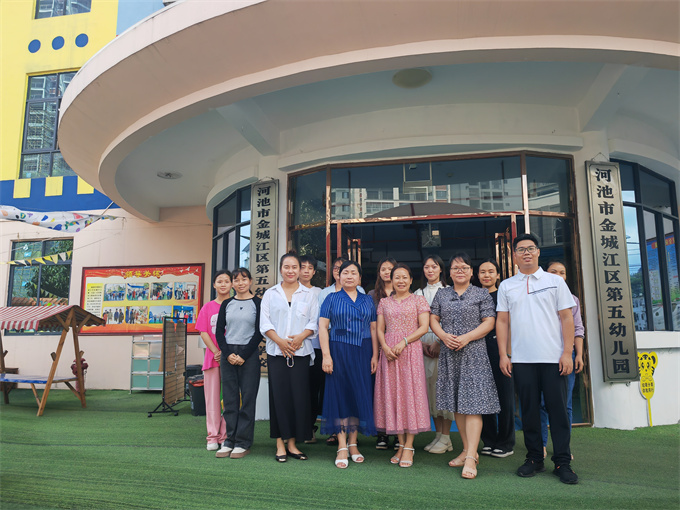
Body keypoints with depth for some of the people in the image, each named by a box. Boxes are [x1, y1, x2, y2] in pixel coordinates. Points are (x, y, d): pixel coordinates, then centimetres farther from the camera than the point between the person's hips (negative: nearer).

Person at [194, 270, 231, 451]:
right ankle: (213, 436, 13)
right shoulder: (207, 307, 10)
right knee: (212, 396, 4)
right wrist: (216, 352, -9)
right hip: (212, 357, 2)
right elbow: (203, 333, 4)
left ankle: (226, 436, 10)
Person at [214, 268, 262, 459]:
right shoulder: (226, 304, 11)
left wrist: (243, 355, -10)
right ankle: (230, 440, 14)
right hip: (228, 354, 3)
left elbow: (259, 332, -4)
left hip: (249, 355, -3)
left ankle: (243, 443, 7)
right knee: (229, 398, 5)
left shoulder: (257, 303, 1)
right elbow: (219, 331, 8)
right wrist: (228, 354, -6)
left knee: (247, 398, -2)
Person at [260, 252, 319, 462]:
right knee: (279, 395, -2)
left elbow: (314, 323, 4)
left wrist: (300, 337, -13)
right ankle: (280, 443, 7)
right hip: (276, 352, 0)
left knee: (299, 396, -2)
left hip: (301, 352, 0)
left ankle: (292, 442, 9)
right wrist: (280, 341, -11)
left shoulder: (308, 295, 11)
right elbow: (264, 323, 4)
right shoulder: (270, 294, 11)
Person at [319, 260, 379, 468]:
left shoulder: (367, 301, 11)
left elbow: (373, 329, 10)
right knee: (340, 395, -1)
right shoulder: (332, 299, 4)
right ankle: (342, 447, 4)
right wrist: (326, 355, -11)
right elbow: (322, 327, -2)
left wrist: (375, 355, 1)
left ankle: (353, 444, 18)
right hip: (339, 351, -2)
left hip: (362, 352, 3)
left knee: (359, 395, 5)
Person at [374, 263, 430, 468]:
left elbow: (424, 327, -3)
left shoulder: (419, 300, 6)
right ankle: (401, 444, 12)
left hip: (410, 351, -3)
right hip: (389, 352, 3)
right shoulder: (384, 302, 14)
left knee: (410, 393, -5)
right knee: (392, 394, 2)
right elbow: (380, 329, 10)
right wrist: (384, 346, -8)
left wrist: (404, 341, -14)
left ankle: (409, 446, 1)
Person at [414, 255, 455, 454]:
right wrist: (422, 343, -2)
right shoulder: (418, 293, 15)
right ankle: (438, 434, 16)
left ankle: (446, 437, 3)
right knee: (430, 387, 6)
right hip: (423, 346, 4)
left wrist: (439, 343, -13)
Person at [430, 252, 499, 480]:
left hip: (473, 353, -4)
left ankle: (471, 457, -10)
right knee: (456, 404, 9)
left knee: (472, 403, -9)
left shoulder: (482, 294, 4)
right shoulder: (442, 294, 13)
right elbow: (433, 319, 11)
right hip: (449, 354, 4)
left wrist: (466, 337, -15)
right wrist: (444, 336, -9)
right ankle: (467, 450, 21)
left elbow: (489, 322, -3)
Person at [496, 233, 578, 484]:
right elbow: (502, 321, 9)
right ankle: (534, 458, 19)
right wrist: (503, 354, 1)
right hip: (521, 359, 2)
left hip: (553, 357, -1)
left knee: (558, 409, 1)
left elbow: (566, 318, 3)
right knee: (529, 410, 7)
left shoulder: (555, 281, 7)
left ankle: (562, 462, 13)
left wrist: (567, 352, -5)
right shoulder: (506, 286, 11)